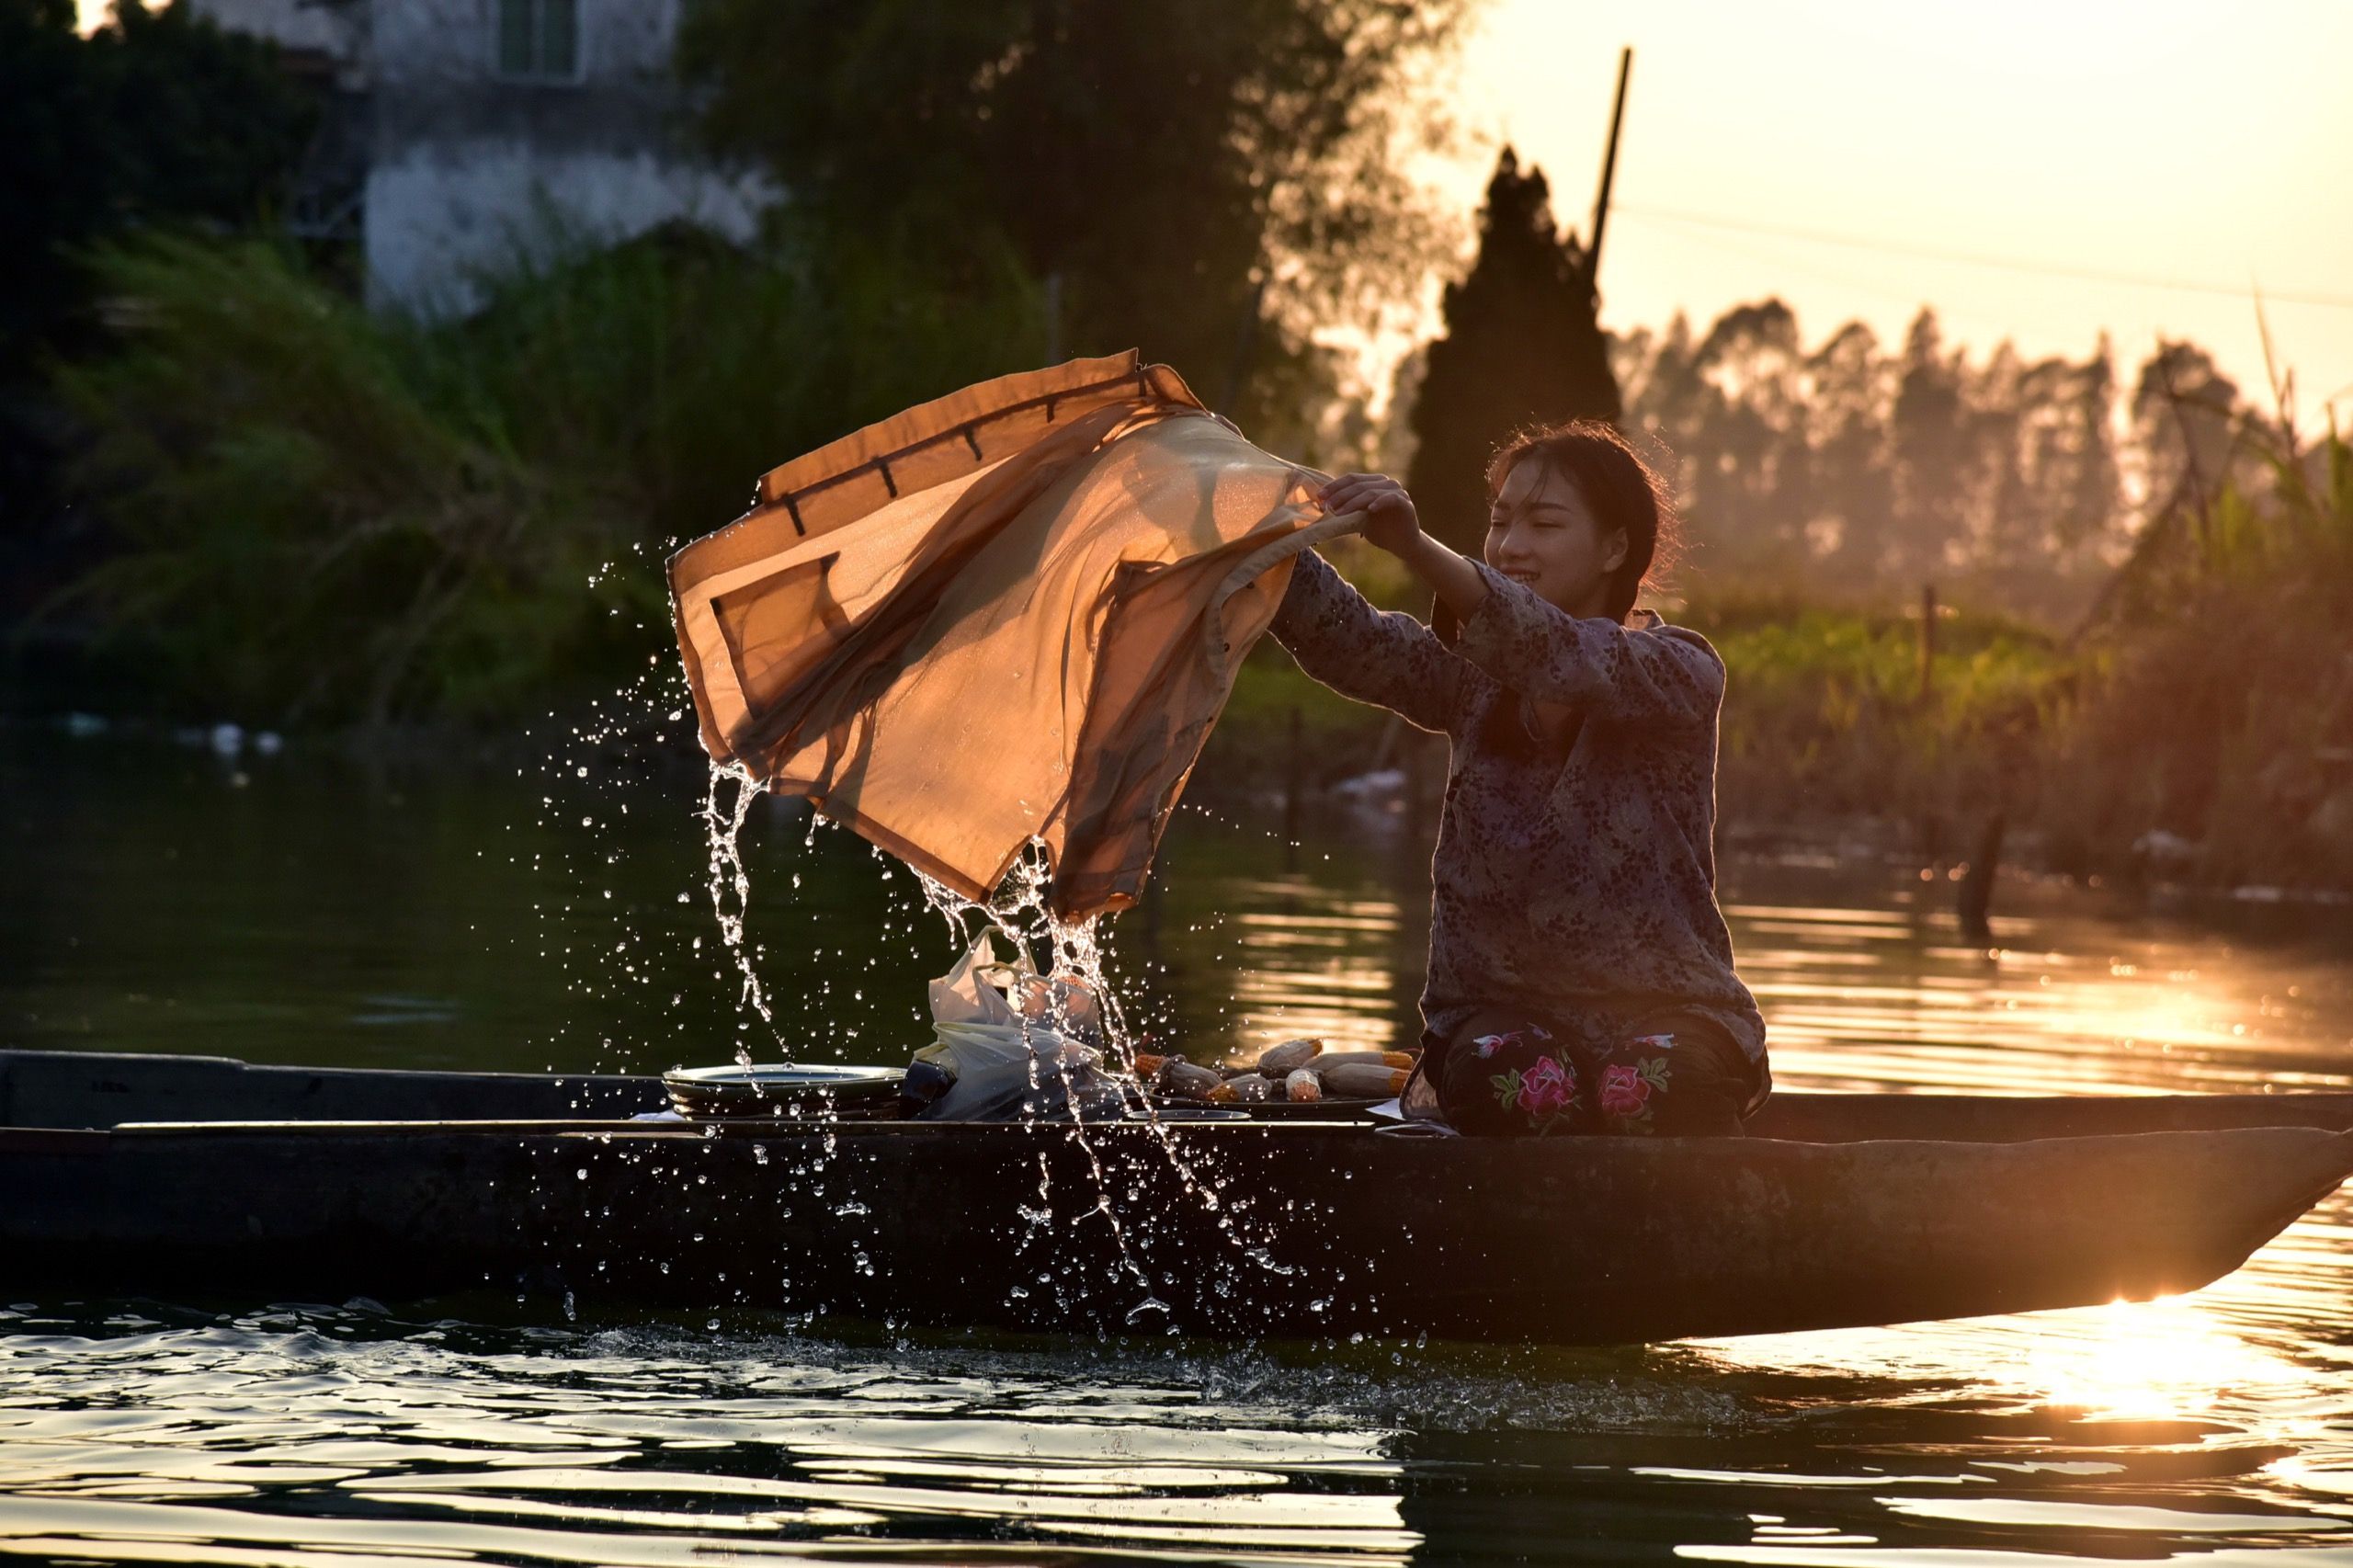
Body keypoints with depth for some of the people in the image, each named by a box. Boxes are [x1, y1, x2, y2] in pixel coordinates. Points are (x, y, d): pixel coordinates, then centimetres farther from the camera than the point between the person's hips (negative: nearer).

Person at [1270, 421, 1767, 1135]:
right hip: (1495, 1004, 1)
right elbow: (1347, 642, -11)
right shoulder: (1474, 678, 9)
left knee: (1648, 1085, -36)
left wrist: (1418, 549, -43)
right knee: (1514, 1079, -35)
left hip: (1661, 1008, -1)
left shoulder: (1679, 672, -4)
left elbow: (1563, 658, -26)